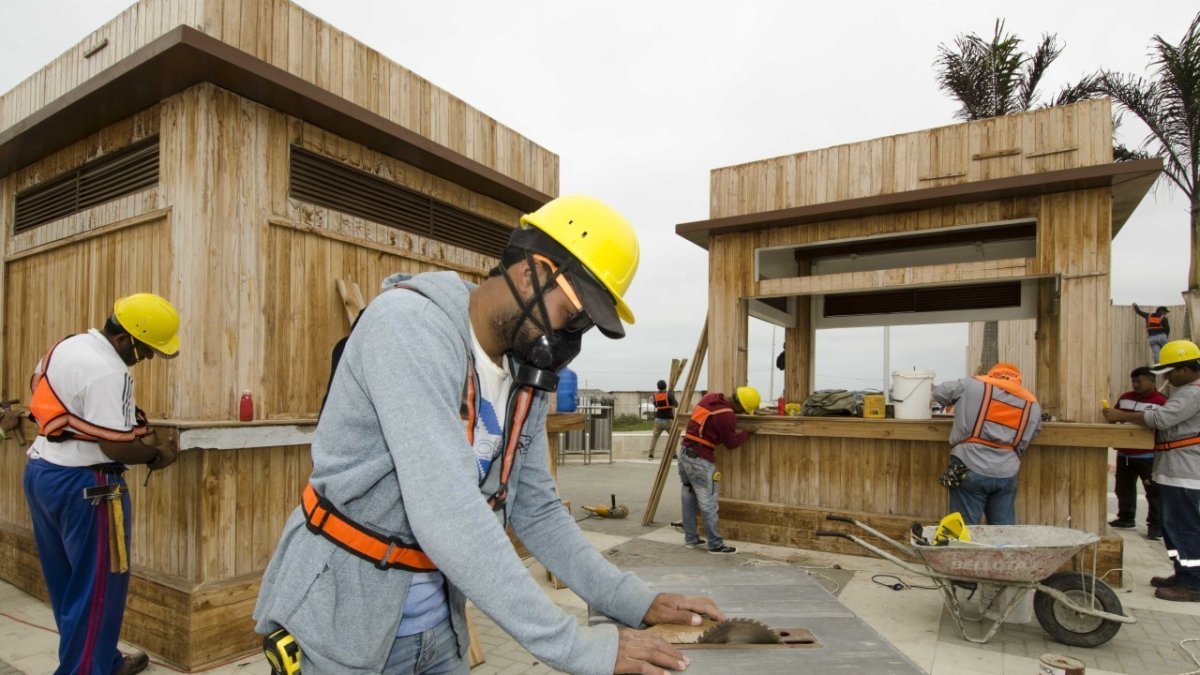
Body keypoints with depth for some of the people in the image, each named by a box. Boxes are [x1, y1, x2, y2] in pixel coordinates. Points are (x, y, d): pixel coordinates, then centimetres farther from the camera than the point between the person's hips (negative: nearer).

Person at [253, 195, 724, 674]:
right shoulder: (409, 323, -25)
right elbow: (445, 512, -34)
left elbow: (536, 510, 4)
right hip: (342, 620, -7)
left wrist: (635, 603, -6)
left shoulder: (527, 375, -1)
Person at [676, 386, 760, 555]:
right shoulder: (727, 416, -16)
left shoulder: (710, 397, 7)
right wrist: (748, 432, 8)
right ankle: (715, 544, 9)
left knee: (689, 497, 16)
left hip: (684, 451, 9)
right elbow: (731, 443, -3)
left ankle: (690, 539, 25)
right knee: (708, 503, 0)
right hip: (699, 459, -9)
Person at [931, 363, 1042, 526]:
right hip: (1006, 475, 3)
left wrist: (958, 403, 29)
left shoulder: (973, 385, 2)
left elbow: (939, 393, 13)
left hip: (970, 470, -3)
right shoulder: (1032, 404, 12)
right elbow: (1023, 445, 12)